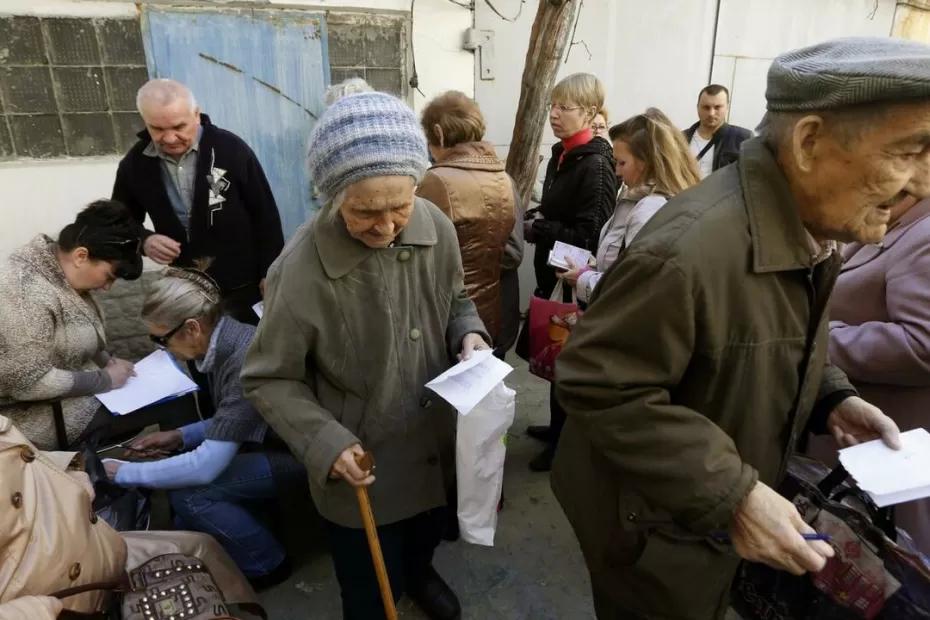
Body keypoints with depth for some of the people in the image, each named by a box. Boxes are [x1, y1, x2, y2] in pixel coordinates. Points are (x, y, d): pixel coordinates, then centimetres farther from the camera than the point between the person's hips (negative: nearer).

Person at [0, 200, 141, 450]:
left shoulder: (61, 273, -1)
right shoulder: (27, 294, -28)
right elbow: (28, 382, -29)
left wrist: (107, 360, -1)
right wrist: (105, 379, -21)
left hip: (69, 388, 9)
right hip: (34, 412, -9)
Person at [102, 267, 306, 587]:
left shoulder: (247, 362, -31)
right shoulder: (223, 341, -4)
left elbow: (206, 465, -28)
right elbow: (229, 421, 13)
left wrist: (124, 474, -16)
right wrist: (180, 437, 0)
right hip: (273, 437, 9)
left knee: (189, 492, -15)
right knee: (182, 470, 3)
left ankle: (266, 565, 6)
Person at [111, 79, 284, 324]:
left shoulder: (231, 148, -13)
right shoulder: (134, 164, -4)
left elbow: (265, 215, -8)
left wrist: (270, 272, -8)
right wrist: (144, 241, -13)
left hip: (245, 285, -3)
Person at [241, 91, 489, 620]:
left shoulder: (438, 228, -15)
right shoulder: (301, 271, -30)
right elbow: (269, 380, -16)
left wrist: (469, 333, -16)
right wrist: (325, 442, -28)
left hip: (436, 443, 5)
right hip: (361, 467, -5)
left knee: (429, 532, 35)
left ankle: (418, 572, 71)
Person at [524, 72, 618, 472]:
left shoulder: (595, 165, -19)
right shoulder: (561, 155, 8)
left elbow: (590, 235, -24)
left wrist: (537, 231, -16)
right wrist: (532, 220, 1)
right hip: (555, 274, 8)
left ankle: (567, 443, 25)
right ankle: (558, 427, 39)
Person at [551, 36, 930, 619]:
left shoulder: (812, 230, -3)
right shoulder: (688, 250, -35)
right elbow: (597, 386, -31)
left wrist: (833, 397, -5)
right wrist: (731, 495, -30)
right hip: (657, 527, -8)